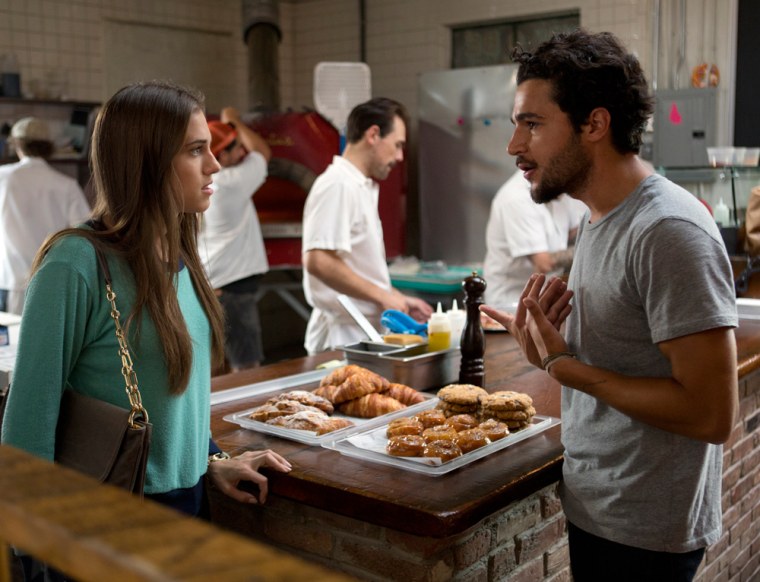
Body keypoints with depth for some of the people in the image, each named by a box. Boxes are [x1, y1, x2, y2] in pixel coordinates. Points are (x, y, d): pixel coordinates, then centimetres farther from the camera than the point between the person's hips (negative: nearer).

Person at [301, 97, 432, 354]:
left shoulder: (363, 187, 15)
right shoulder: (338, 185, -15)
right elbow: (318, 262, -25)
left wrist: (399, 300, 15)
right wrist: (383, 296, -17)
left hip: (365, 331, 9)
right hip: (344, 335, -9)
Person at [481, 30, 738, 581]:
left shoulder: (669, 231, -22)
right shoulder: (600, 220, 7)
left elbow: (712, 415, -25)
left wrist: (568, 367, -20)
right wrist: (548, 345, -4)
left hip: (642, 535, -8)